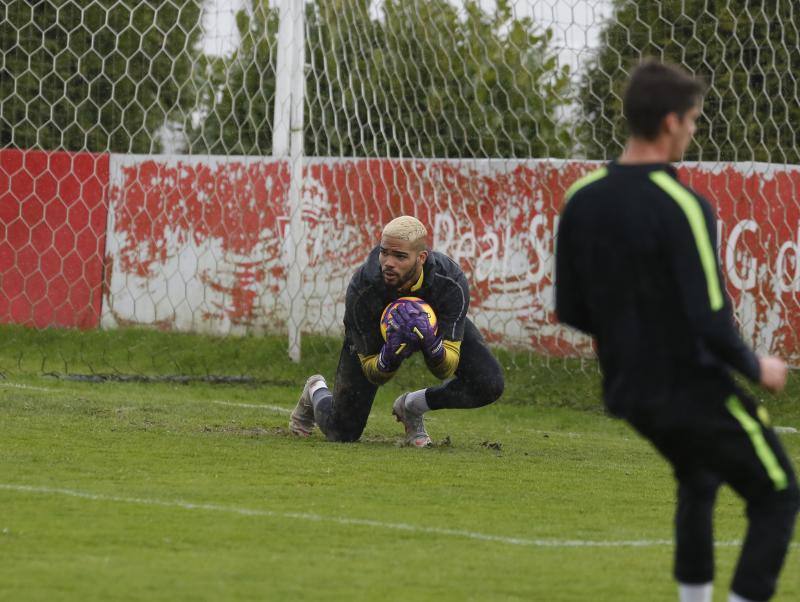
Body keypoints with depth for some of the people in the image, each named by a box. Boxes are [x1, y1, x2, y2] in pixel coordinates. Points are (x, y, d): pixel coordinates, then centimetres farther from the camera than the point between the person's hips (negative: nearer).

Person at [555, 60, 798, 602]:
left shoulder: (582, 201, -1)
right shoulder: (682, 207, -22)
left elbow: (571, 309, 6)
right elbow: (712, 321, -25)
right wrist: (756, 368, -7)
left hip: (629, 393, 7)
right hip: (695, 390, -7)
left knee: (698, 481, 32)